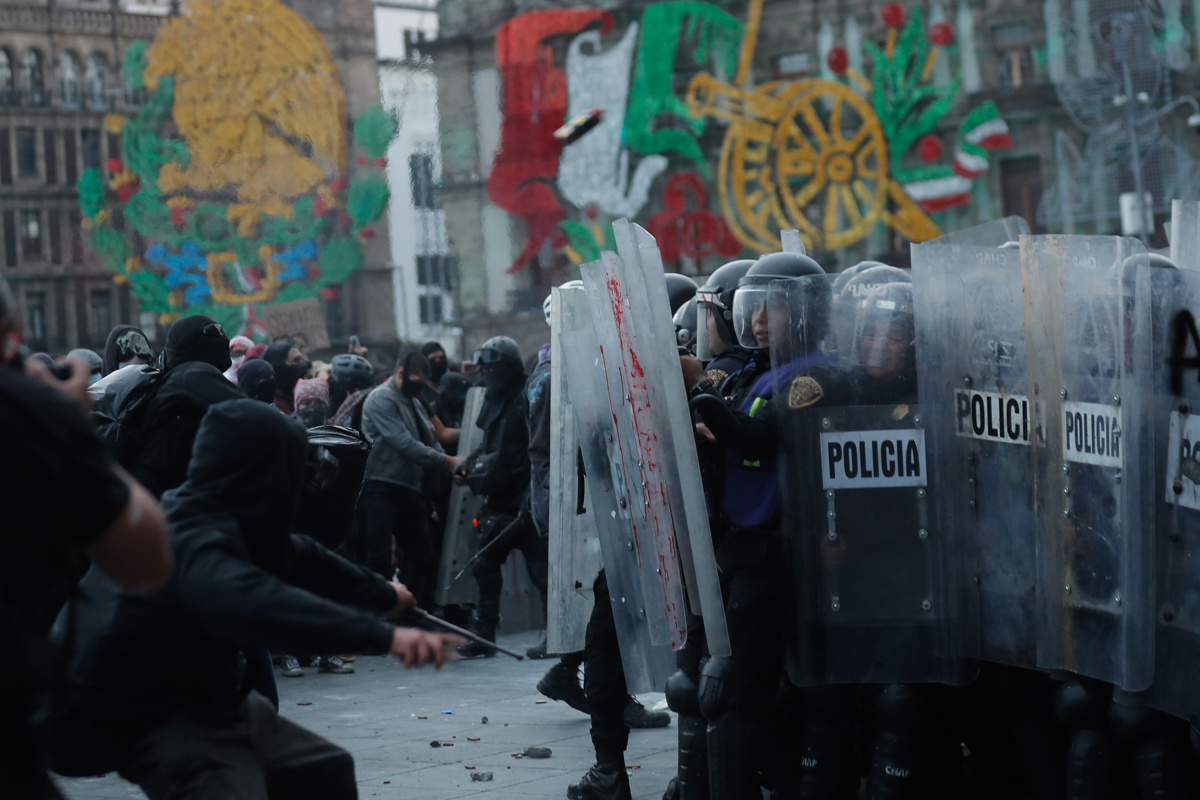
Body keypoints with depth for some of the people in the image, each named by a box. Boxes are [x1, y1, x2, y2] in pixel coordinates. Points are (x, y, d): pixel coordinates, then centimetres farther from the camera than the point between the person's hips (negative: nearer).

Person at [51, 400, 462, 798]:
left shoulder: (230, 525, 2)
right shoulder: (193, 544, -30)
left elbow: (298, 557, 19)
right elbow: (258, 603, -49)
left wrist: (382, 594, 34)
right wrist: (382, 635, -56)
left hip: (212, 702, 10)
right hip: (157, 723, -10)